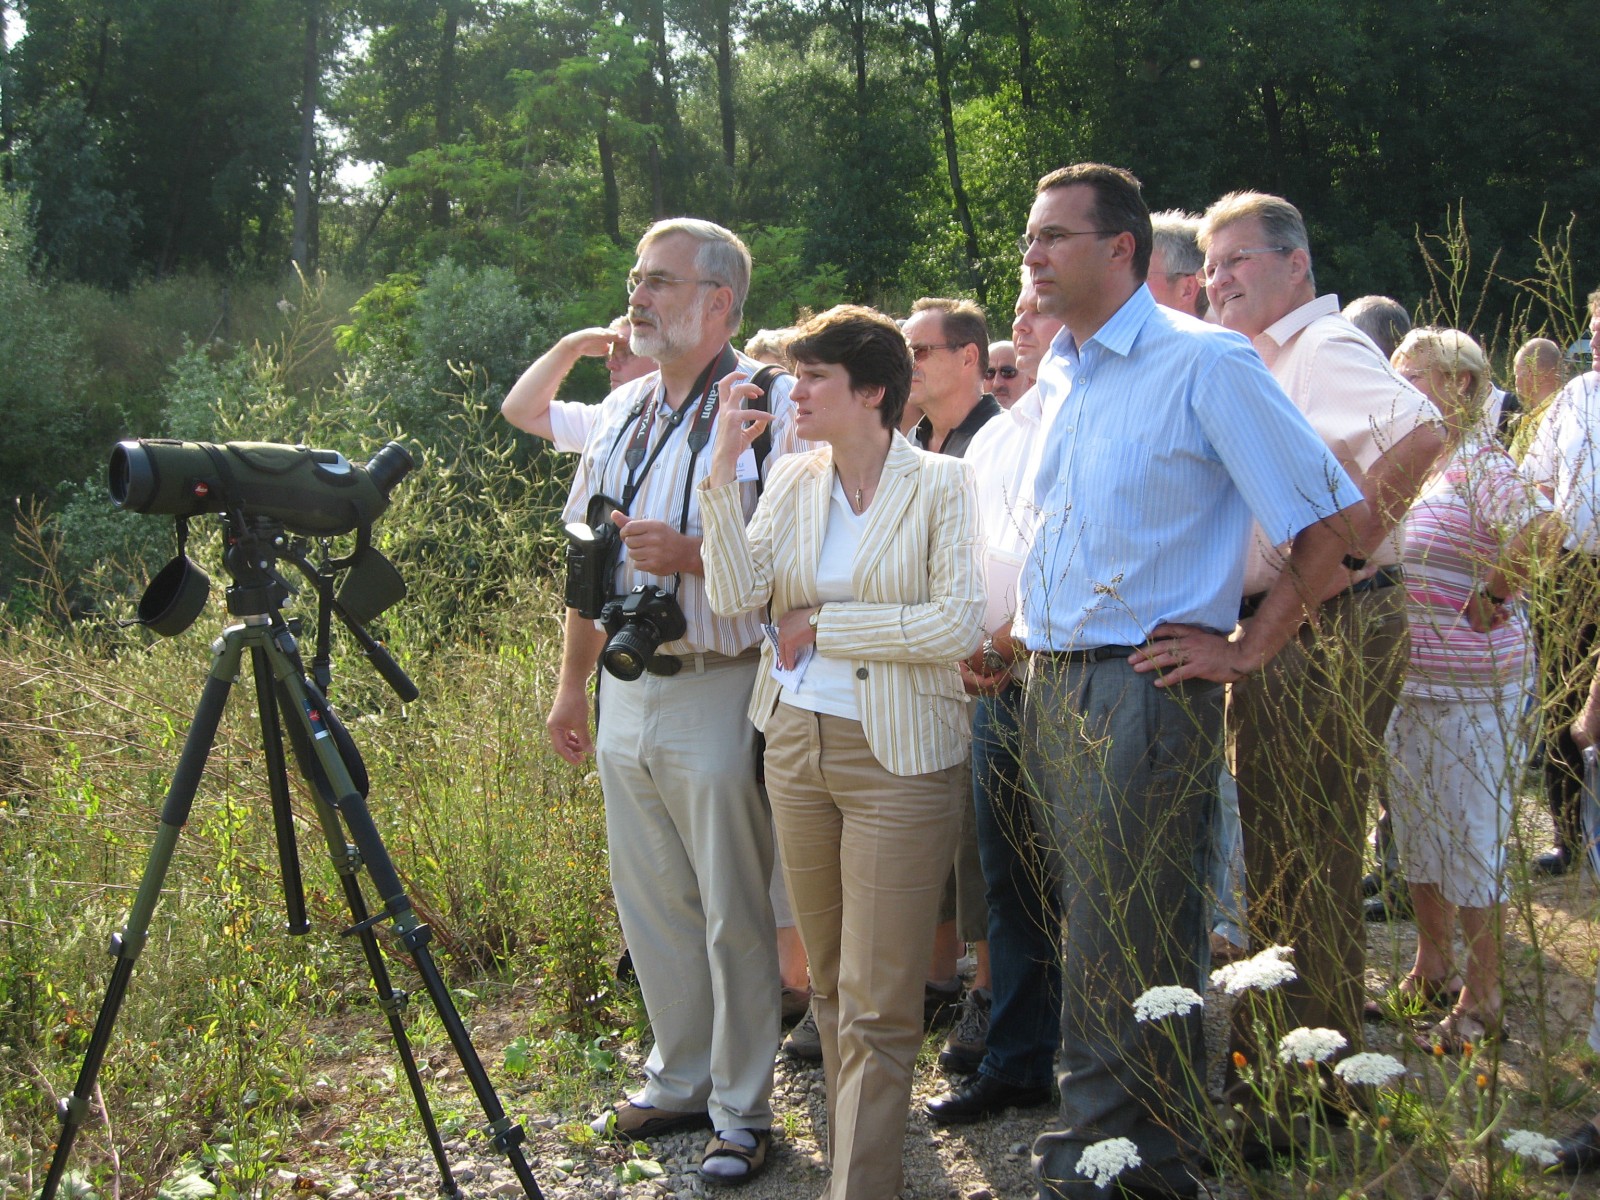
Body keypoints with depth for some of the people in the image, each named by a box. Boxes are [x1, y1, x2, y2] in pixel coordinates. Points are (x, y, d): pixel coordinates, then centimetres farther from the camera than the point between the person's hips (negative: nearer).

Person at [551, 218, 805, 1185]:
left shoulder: (772, 406, -9)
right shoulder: (620, 414, 14)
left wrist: (691, 554, -27)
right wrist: (572, 683, 19)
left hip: (717, 696, -7)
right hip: (626, 695, 7)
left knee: (734, 913, 2)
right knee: (650, 901, 15)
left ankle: (744, 1110, 15)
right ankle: (680, 1082, 31)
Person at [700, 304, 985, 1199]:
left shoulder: (944, 486, -7)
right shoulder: (793, 481, 6)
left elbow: (960, 623, -18)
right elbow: (734, 594, -6)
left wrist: (822, 625, -12)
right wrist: (725, 466, -12)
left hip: (898, 757, -5)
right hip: (797, 744, 6)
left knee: (878, 1004, -2)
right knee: (832, 981, 15)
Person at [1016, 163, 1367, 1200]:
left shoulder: (1205, 363, -11)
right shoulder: (1059, 376, 13)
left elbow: (1340, 517, -13)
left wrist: (1249, 649, -11)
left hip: (1145, 687, -7)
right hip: (1053, 684, 8)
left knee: (1129, 949, -3)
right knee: (1094, 930, 15)